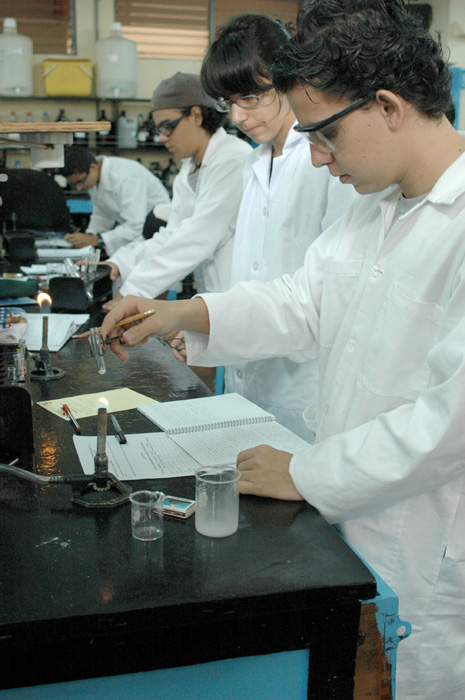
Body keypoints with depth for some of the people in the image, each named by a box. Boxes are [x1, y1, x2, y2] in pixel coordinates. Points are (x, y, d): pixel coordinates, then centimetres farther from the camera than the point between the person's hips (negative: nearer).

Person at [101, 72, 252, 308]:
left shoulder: (233, 160, -13)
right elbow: (173, 235, 11)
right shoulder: (189, 169, 16)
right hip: (212, 297, 7)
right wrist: (119, 264, -4)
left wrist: (134, 291, -18)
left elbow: (199, 238, -19)